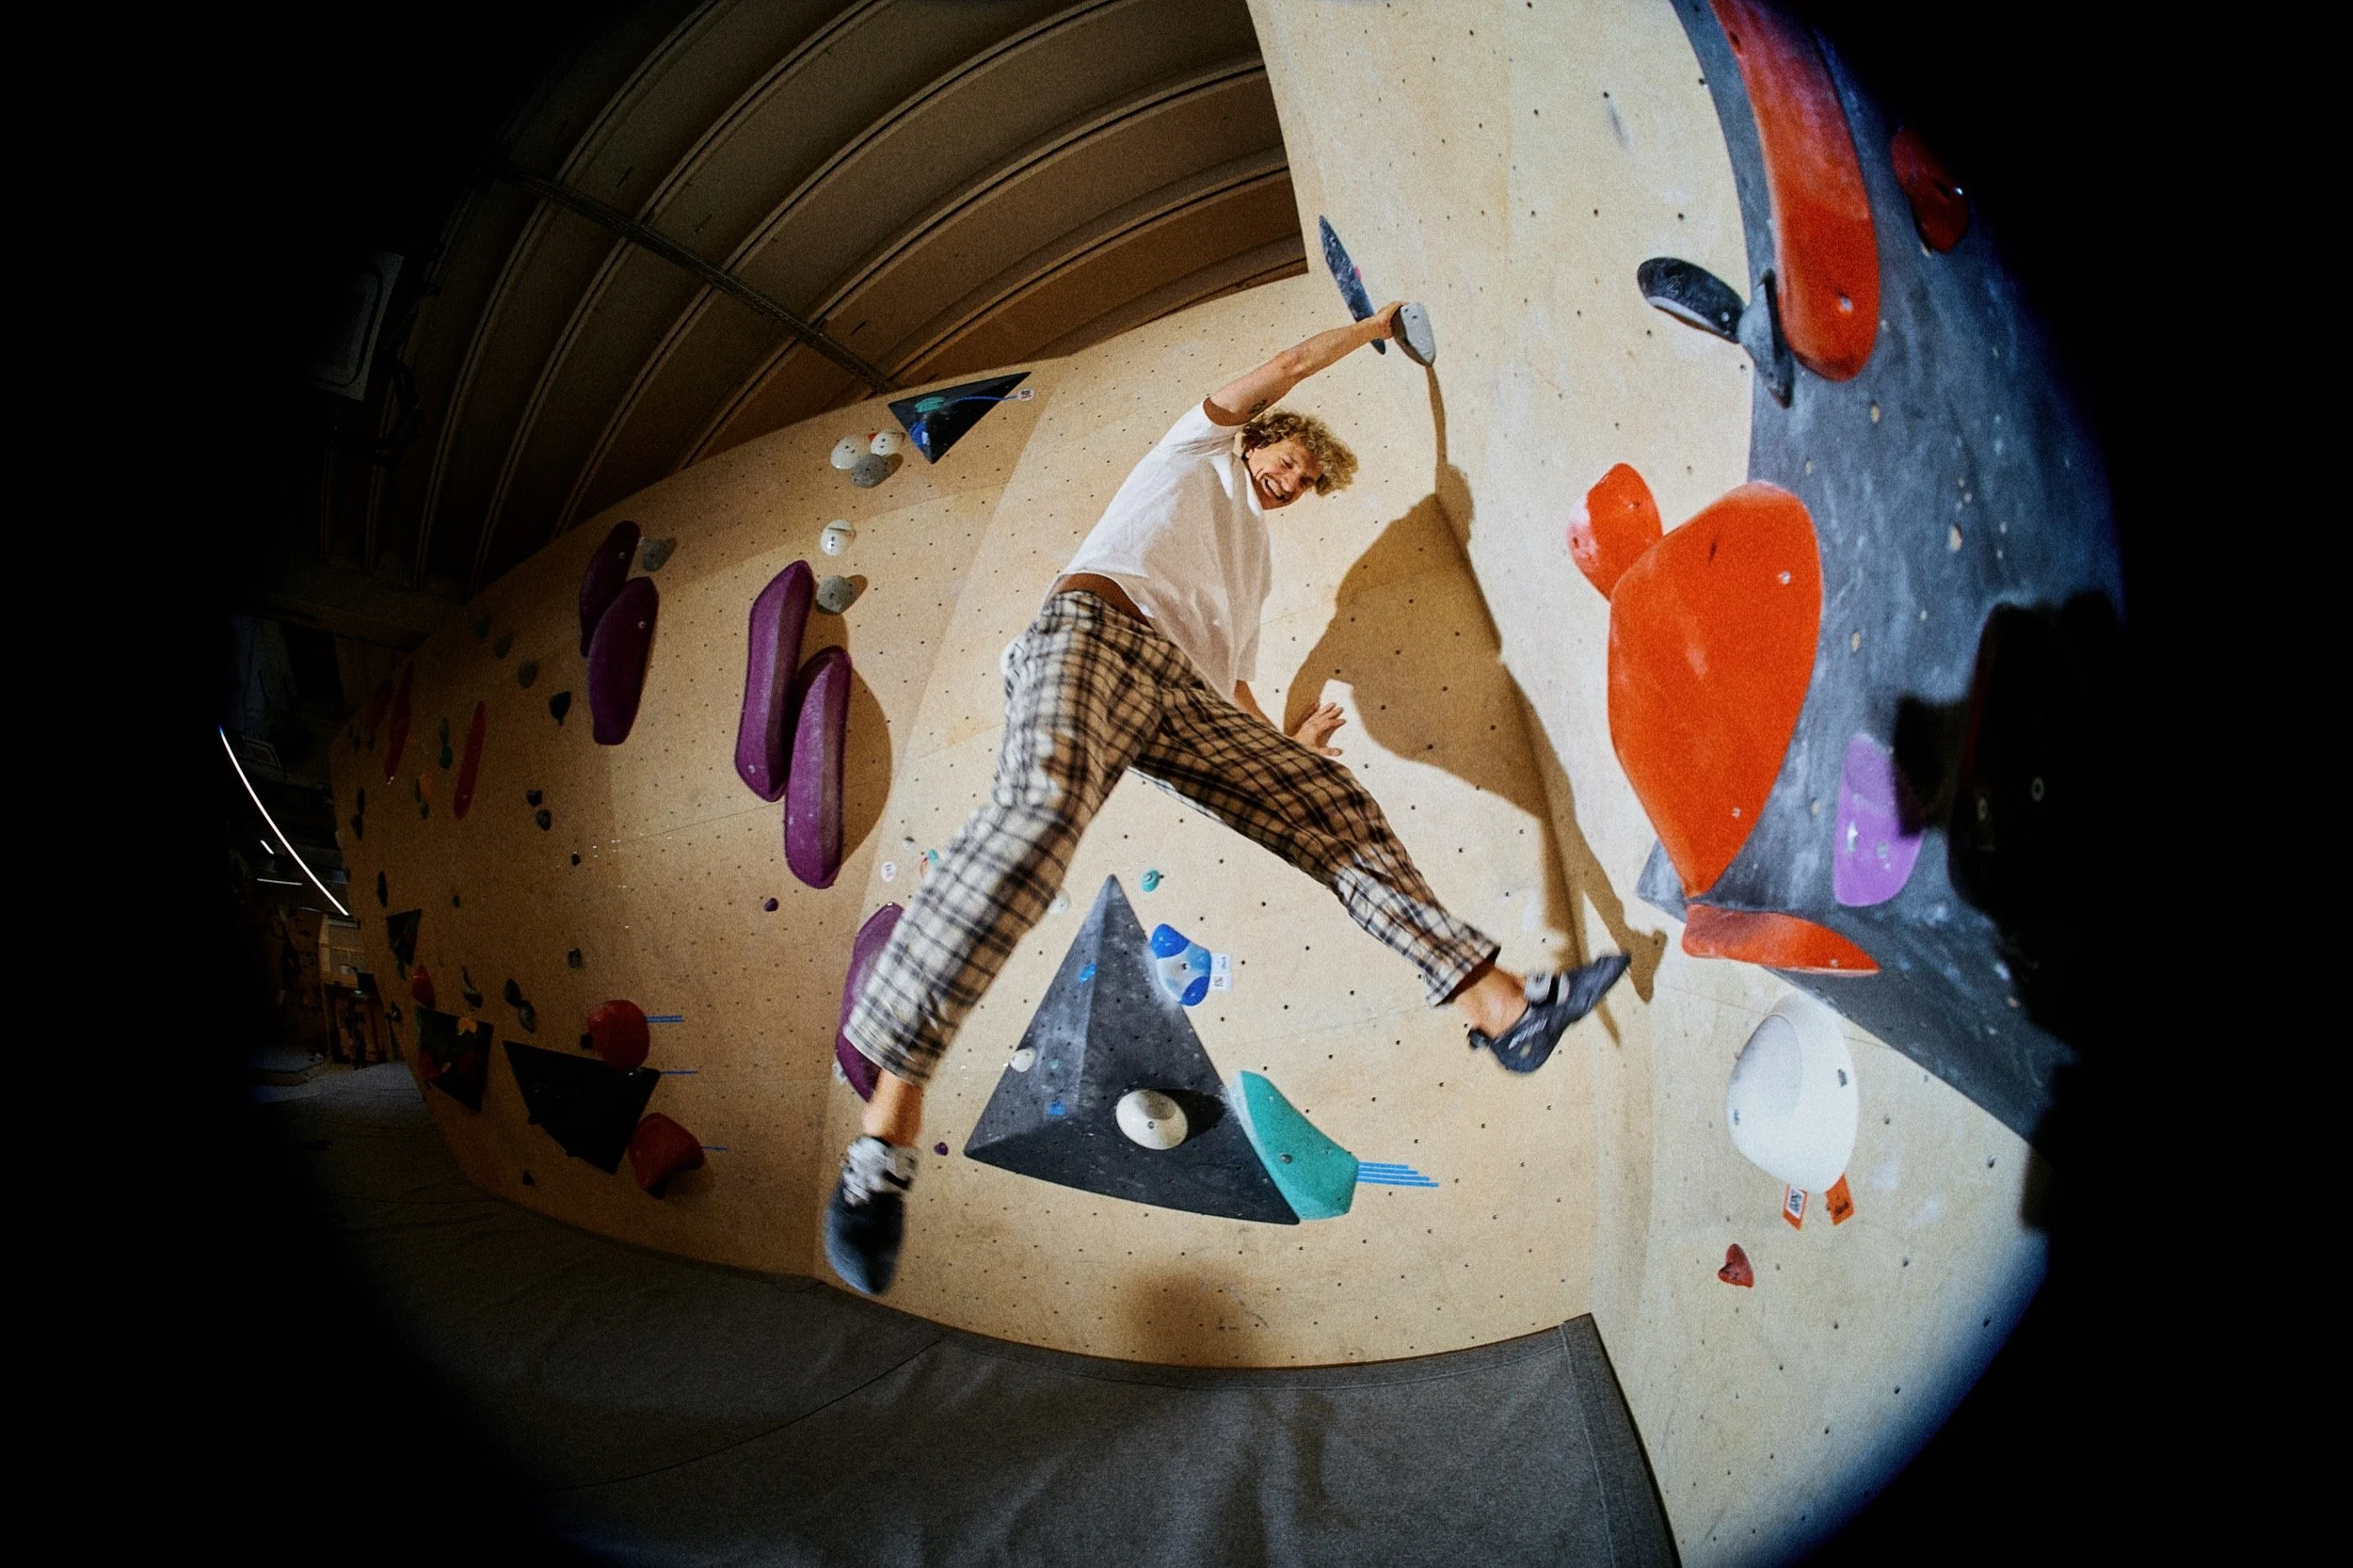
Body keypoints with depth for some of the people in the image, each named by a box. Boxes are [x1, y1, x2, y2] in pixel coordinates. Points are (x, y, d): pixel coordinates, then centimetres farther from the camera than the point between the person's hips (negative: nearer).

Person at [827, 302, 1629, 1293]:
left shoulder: (1256, 558, 41)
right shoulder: (1201, 451, 30)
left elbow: (1229, 677, 36)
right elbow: (1283, 369, 22)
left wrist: (1283, 745, 24)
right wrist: (1370, 328, 35)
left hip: (1184, 694, 7)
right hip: (1092, 630, -7)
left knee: (1329, 801, -9)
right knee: (1044, 805, -35)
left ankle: (1496, 1004, -13)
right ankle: (890, 1116, -36)